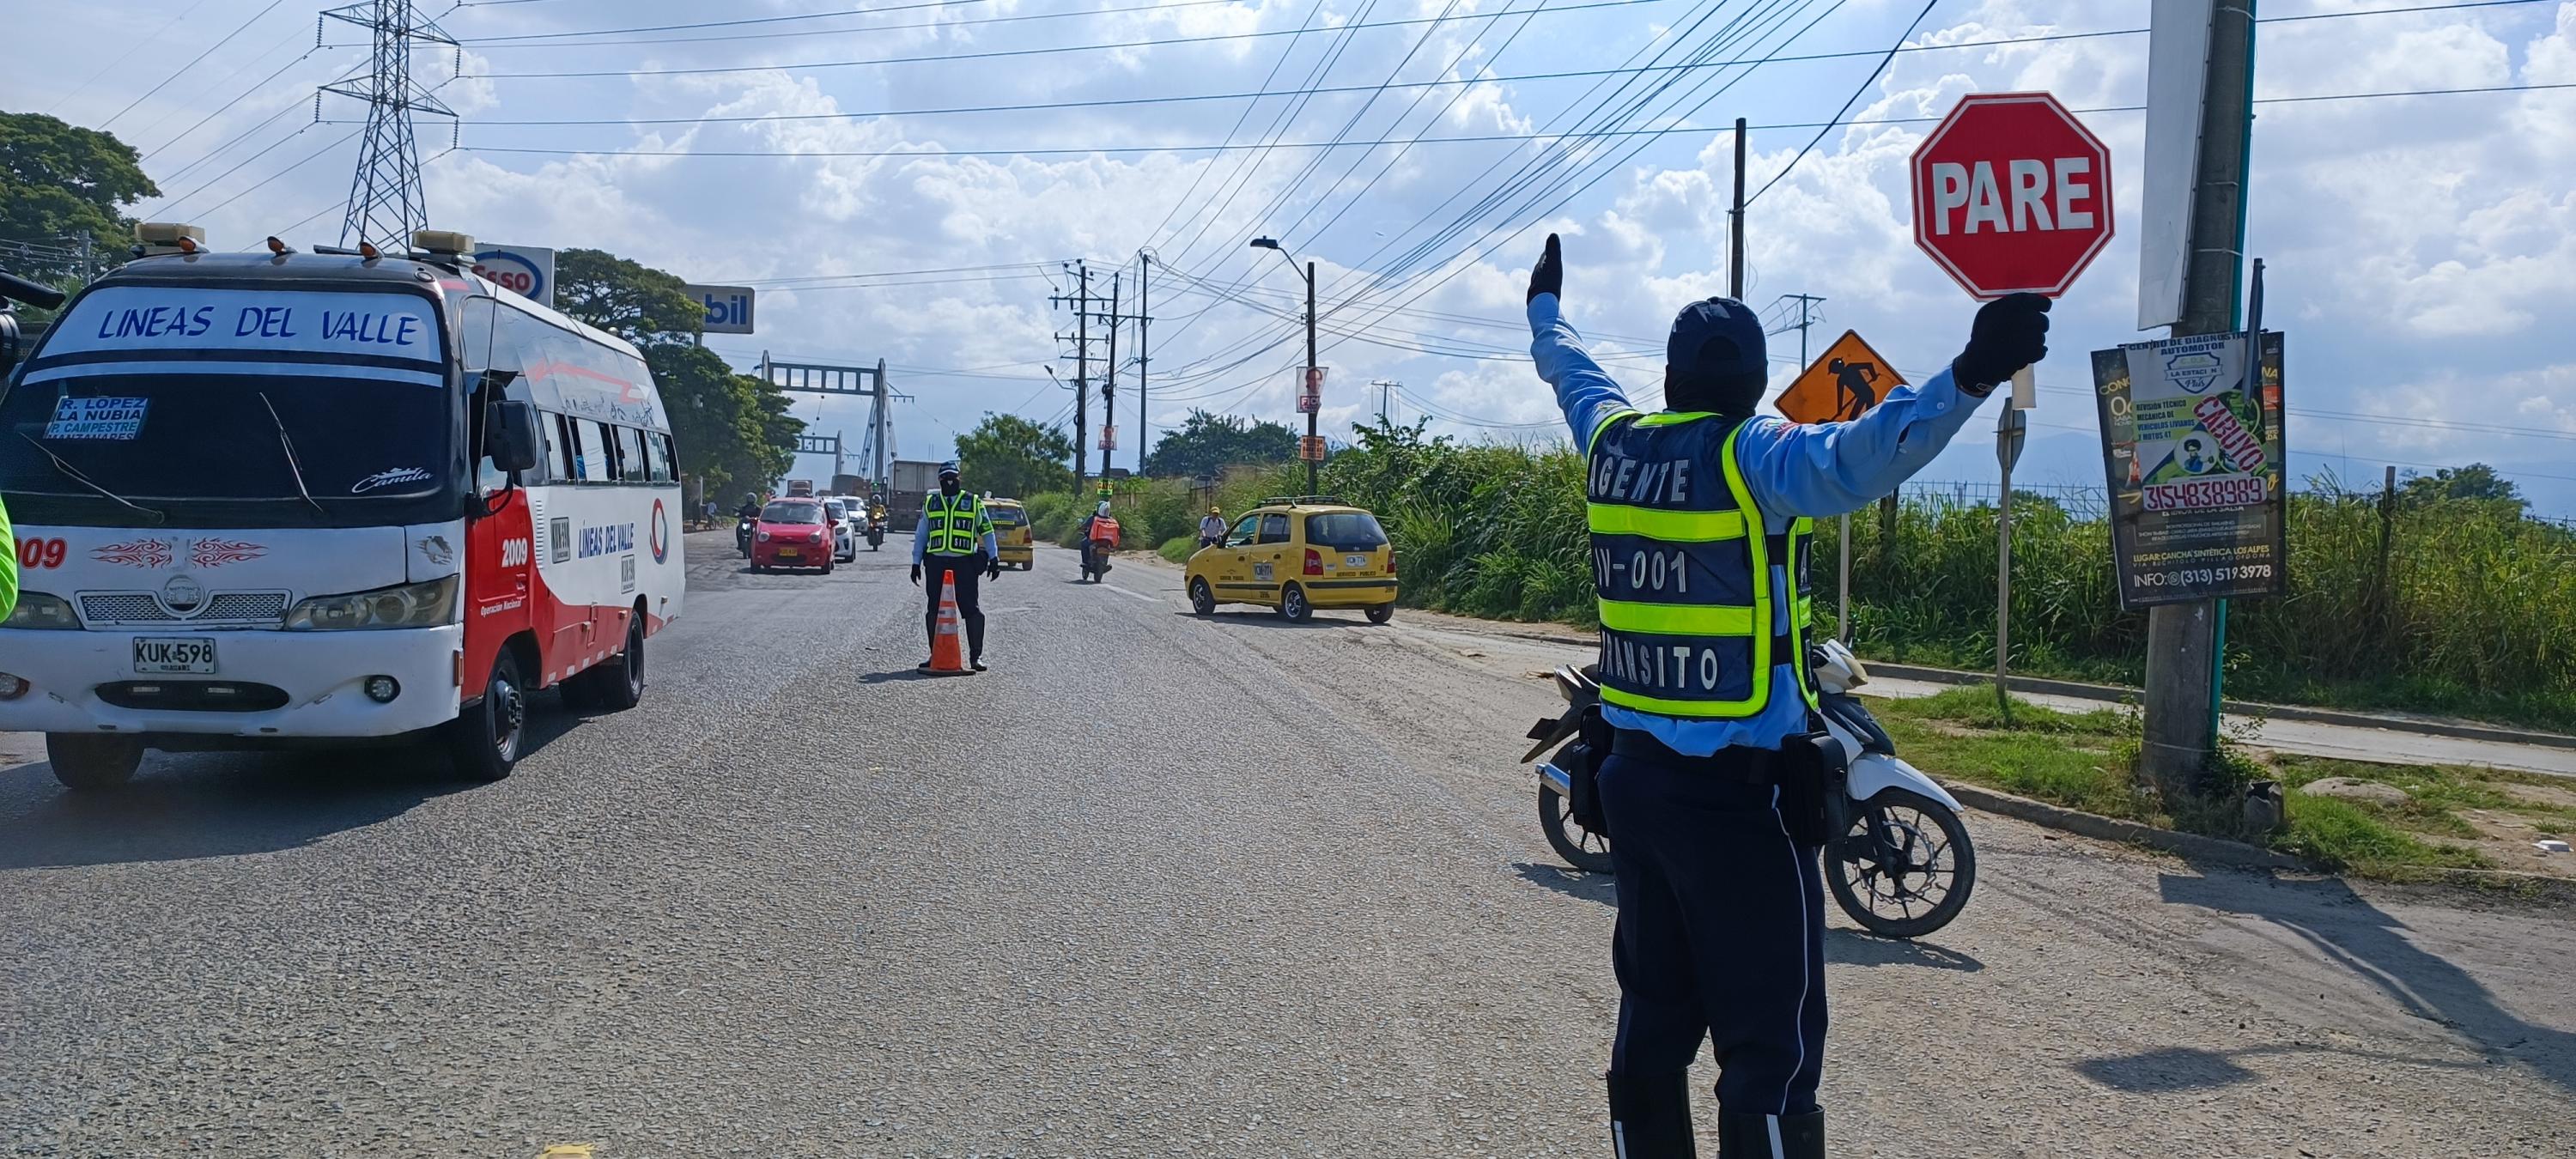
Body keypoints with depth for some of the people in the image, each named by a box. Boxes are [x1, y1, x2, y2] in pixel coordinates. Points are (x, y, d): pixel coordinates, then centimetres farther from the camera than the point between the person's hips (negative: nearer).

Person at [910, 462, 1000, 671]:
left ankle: (976, 656, -3)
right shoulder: (930, 504, 15)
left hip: (964, 563, -3)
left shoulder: (974, 503, 9)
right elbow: (921, 535, 18)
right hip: (936, 563, 3)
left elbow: (987, 532, 11)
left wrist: (994, 558, 4)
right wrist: (916, 563, 13)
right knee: (934, 611, 4)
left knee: (971, 609, -7)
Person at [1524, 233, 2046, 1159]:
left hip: (1634, 777, 7)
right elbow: (1855, 458, -34)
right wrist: (1967, 379, -43)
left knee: (1653, 1017, 17)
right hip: (1740, 795, -7)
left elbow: (1571, 372, 28)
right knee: (1772, 1046, -3)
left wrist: (1545, 306, 47)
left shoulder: (1611, 440, 6)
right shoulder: (1751, 455, -13)